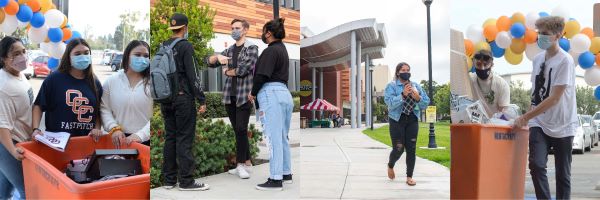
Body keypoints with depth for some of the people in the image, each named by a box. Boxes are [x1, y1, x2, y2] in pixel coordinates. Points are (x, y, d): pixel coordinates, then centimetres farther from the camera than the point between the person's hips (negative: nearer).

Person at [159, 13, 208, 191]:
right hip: (183, 98, -7)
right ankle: (186, 181, -1)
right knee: (184, 139, -4)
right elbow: (192, 76, -15)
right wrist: (201, 100, -12)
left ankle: (169, 180, 15)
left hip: (166, 99, 7)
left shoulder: (162, 47, 11)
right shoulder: (186, 46, -9)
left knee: (170, 138, 10)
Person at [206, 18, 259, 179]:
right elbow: (210, 62, 10)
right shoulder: (229, 50, 15)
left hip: (244, 95, -6)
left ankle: (241, 164, -2)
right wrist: (217, 57, -12)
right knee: (238, 130, 9)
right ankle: (247, 162, 17)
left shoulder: (252, 48, -2)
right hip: (229, 96, 6)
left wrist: (228, 72, 4)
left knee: (241, 130, -9)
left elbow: (243, 69, -14)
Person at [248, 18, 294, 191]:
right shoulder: (282, 49, 20)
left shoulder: (270, 50, -9)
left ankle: (276, 180, -4)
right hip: (285, 93, 10)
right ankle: (286, 174, 24)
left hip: (271, 94, -10)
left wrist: (253, 93, -1)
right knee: (282, 137, 15)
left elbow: (262, 75, -15)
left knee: (273, 138, -7)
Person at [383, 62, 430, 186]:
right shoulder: (391, 86, -3)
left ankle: (409, 177, 14)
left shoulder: (416, 86, 10)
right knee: (398, 149, -3)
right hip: (397, 120, -4)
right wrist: (403, 94, -28)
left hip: (412, 120, 4)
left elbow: (426, 104, 5)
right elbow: (390, 103, -18)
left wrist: (418, 98, -15)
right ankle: (390, 166, 30)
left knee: (411, 149, 2)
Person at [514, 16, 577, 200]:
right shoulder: (537, 59, 7)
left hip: (562, 126, -4)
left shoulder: (565, 61, -13)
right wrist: (529, 117, 9)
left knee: (562, 174, 6)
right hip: (539, 124, 4)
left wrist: (526, 117, -20)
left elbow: (554, 98, -19)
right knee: (536, 165, -13)